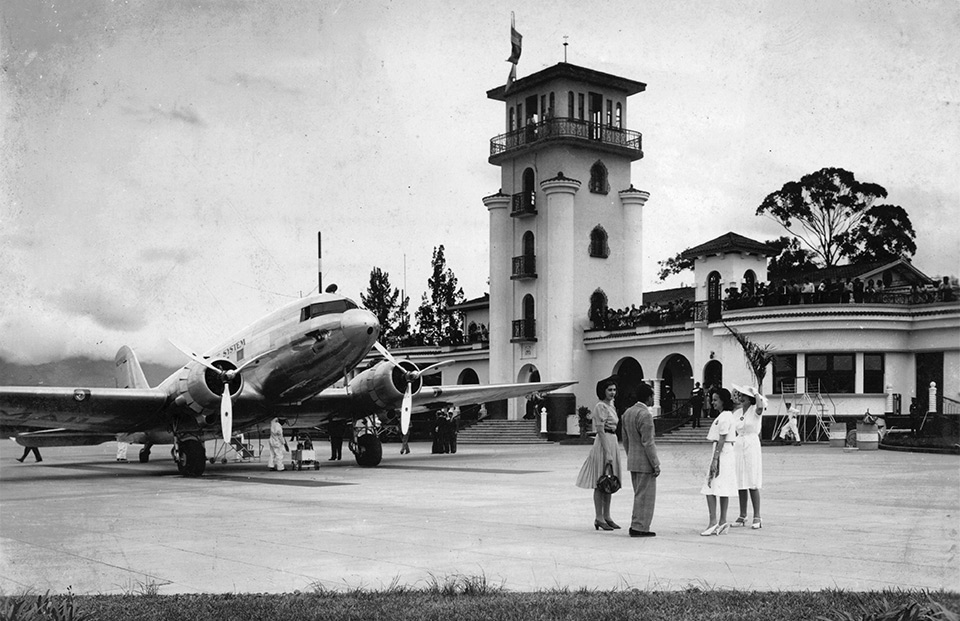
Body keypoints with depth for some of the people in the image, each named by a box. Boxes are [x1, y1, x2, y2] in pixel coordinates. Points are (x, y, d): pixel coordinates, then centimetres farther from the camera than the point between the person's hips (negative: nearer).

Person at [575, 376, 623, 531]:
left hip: (613, 443, 10)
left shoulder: (611, 406, 16)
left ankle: (606, 517, 19)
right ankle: (599, 518, 0)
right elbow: (600, 431, -18)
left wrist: (612, 451, 19)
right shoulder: (601, 407, -13)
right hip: (603, 444, -10)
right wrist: (607, 453, -22)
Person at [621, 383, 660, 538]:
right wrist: (655, 464, -15)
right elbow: (647, 443, -20)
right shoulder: (645, 415, -18)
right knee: (645, 495, -1)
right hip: (645, 462, -9)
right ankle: (640, 527, 0)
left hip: (632, 461, 9)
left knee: (639, 495, 17)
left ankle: (635, 525, 20)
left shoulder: (627, 413, 9)